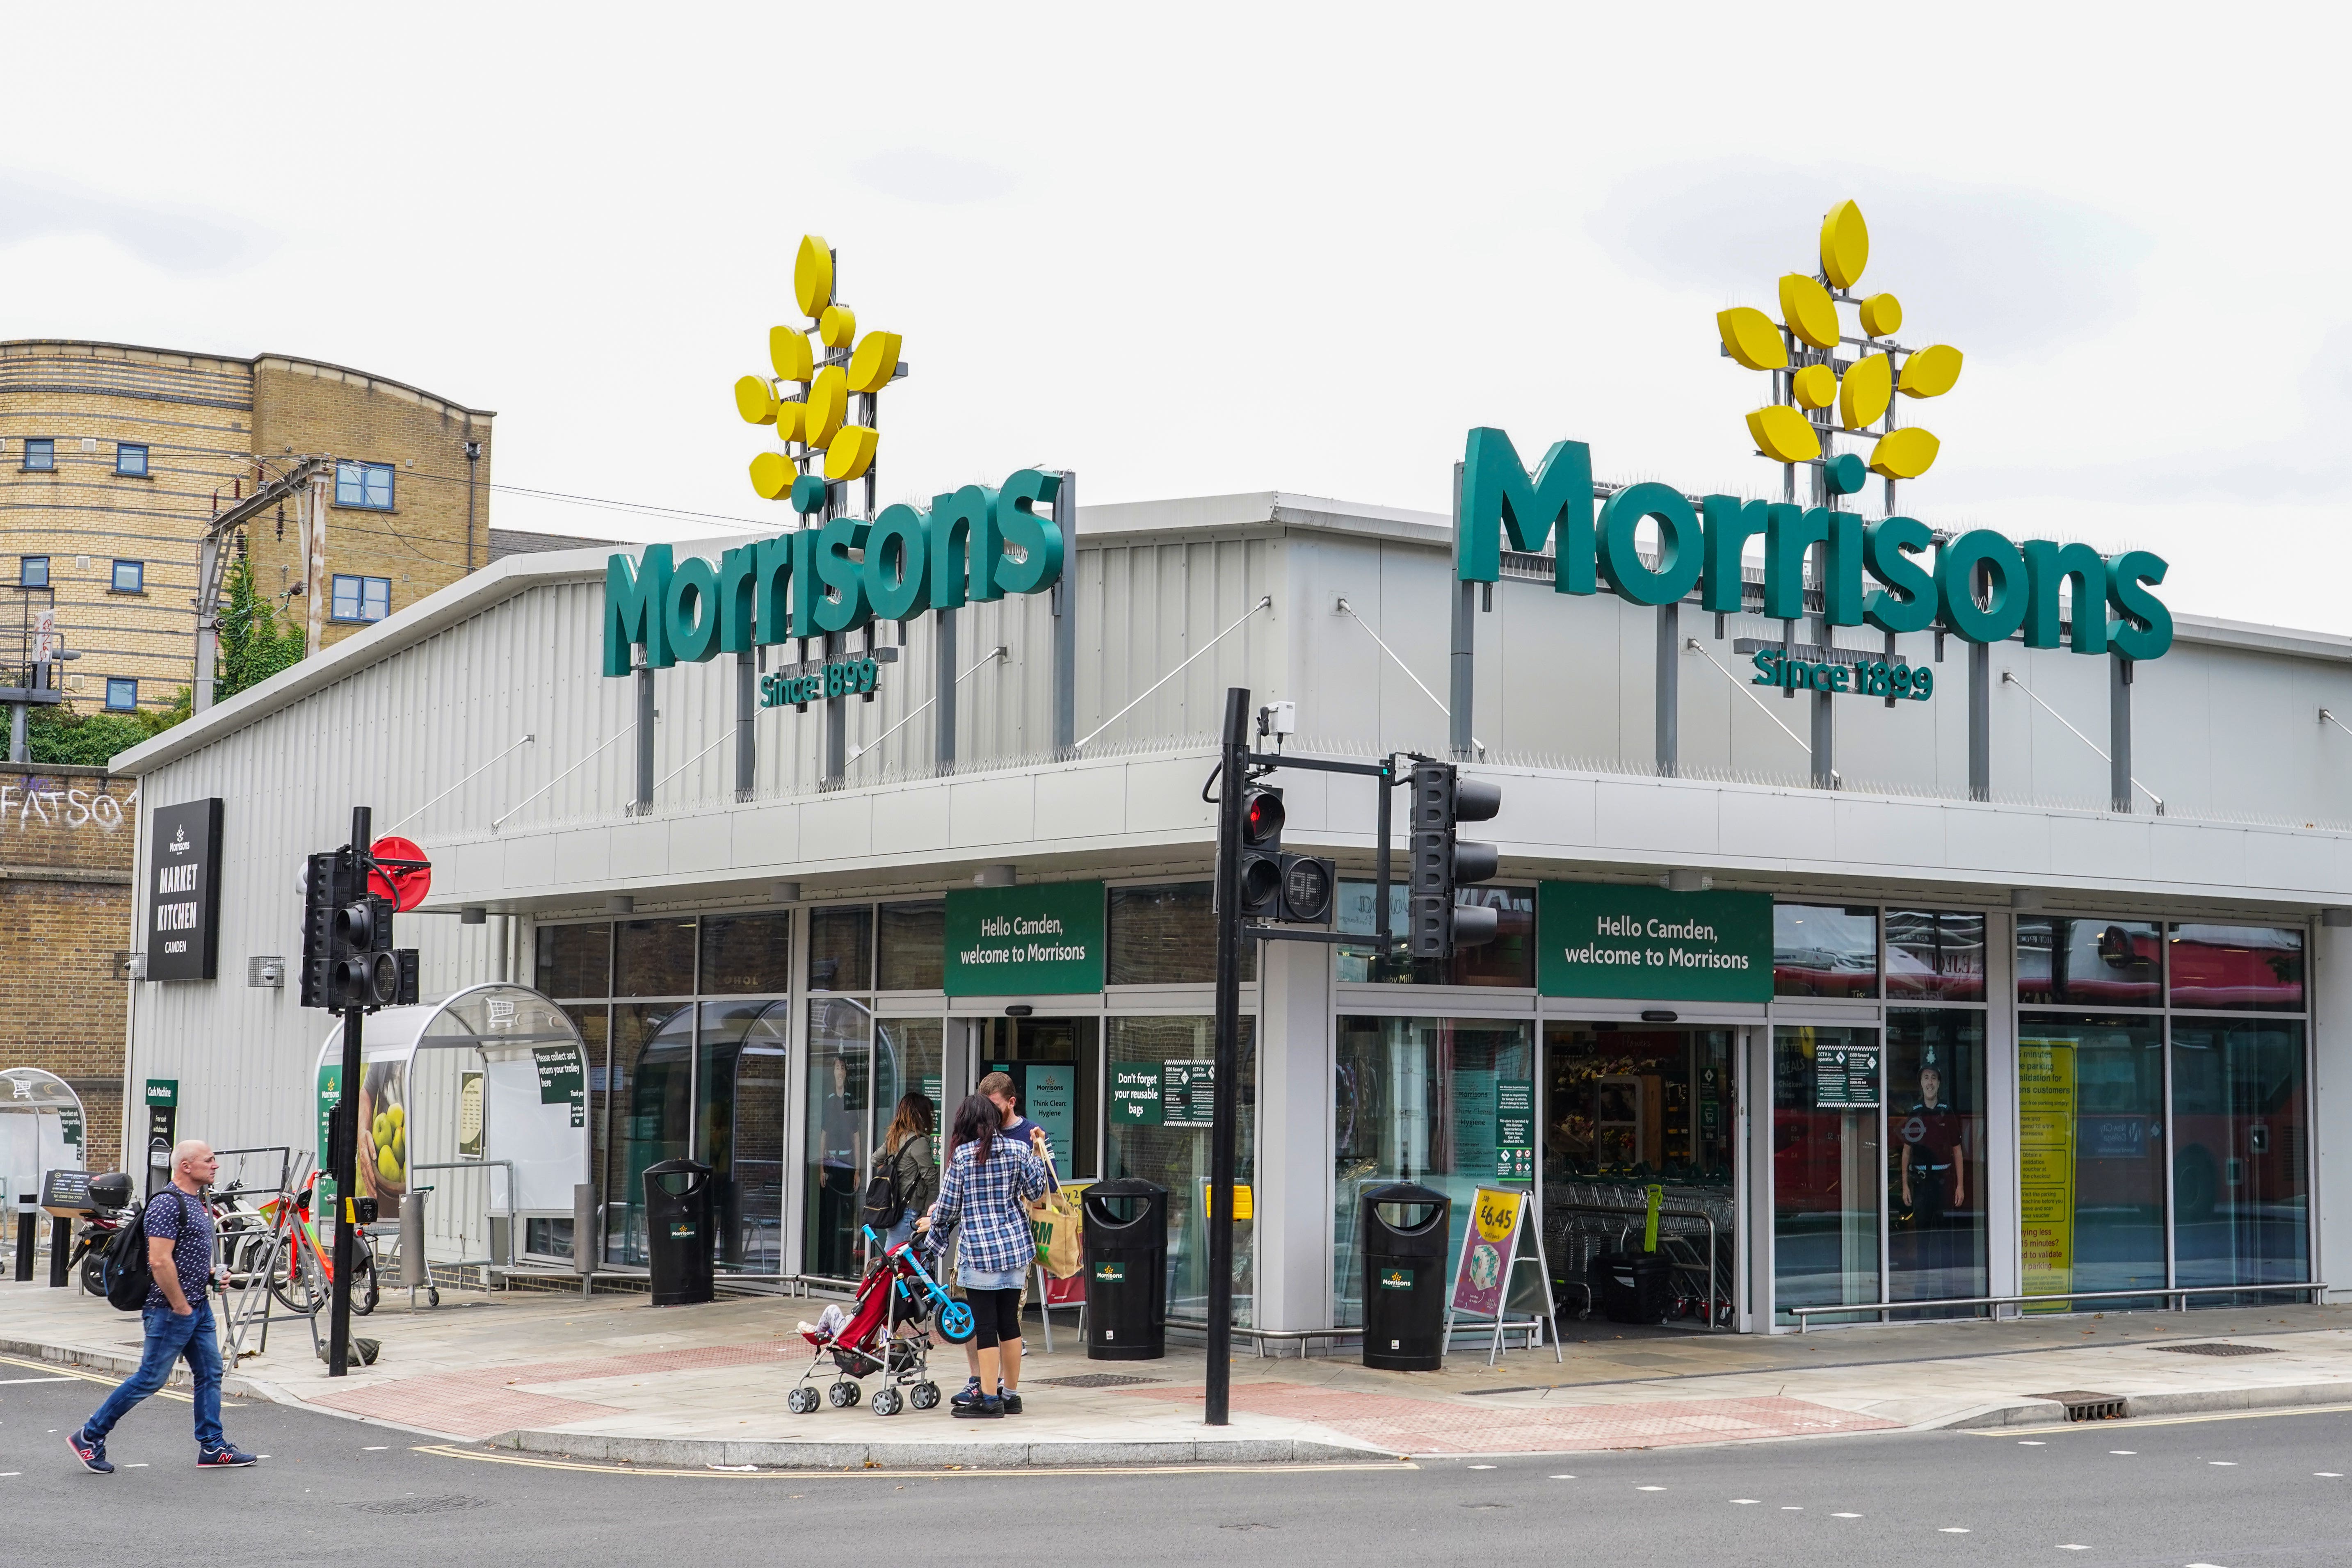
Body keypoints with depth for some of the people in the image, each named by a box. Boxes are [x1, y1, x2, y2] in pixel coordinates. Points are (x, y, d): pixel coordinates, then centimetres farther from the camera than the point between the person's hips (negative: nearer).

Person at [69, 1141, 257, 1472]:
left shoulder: (197, 1202, 14)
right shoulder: (167, 1203, -18)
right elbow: (160, 1260, -24)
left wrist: (211, 1273, 10)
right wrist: (180, 1307, -19)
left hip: (198, 1307, 10)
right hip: (171, 1310, -10)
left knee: (210, 1373, 9)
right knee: (151, 1378, -3)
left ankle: (212, 1447, 13)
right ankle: (90, 1436, 8)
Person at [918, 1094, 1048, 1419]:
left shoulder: (961, 1155, -7)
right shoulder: (1017, 1151, 3)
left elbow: (948, 1207, -2)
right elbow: (1036, 1192, 9)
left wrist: (931, 1221, 19)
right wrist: (1038, 1152, 17)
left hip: (979, 1250, -5)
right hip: (1016, 1246, 5)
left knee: (985, 1324, -1)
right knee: (1009, 1321, 12)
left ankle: (989, 1397, 1)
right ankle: (1011, 1393, 18)